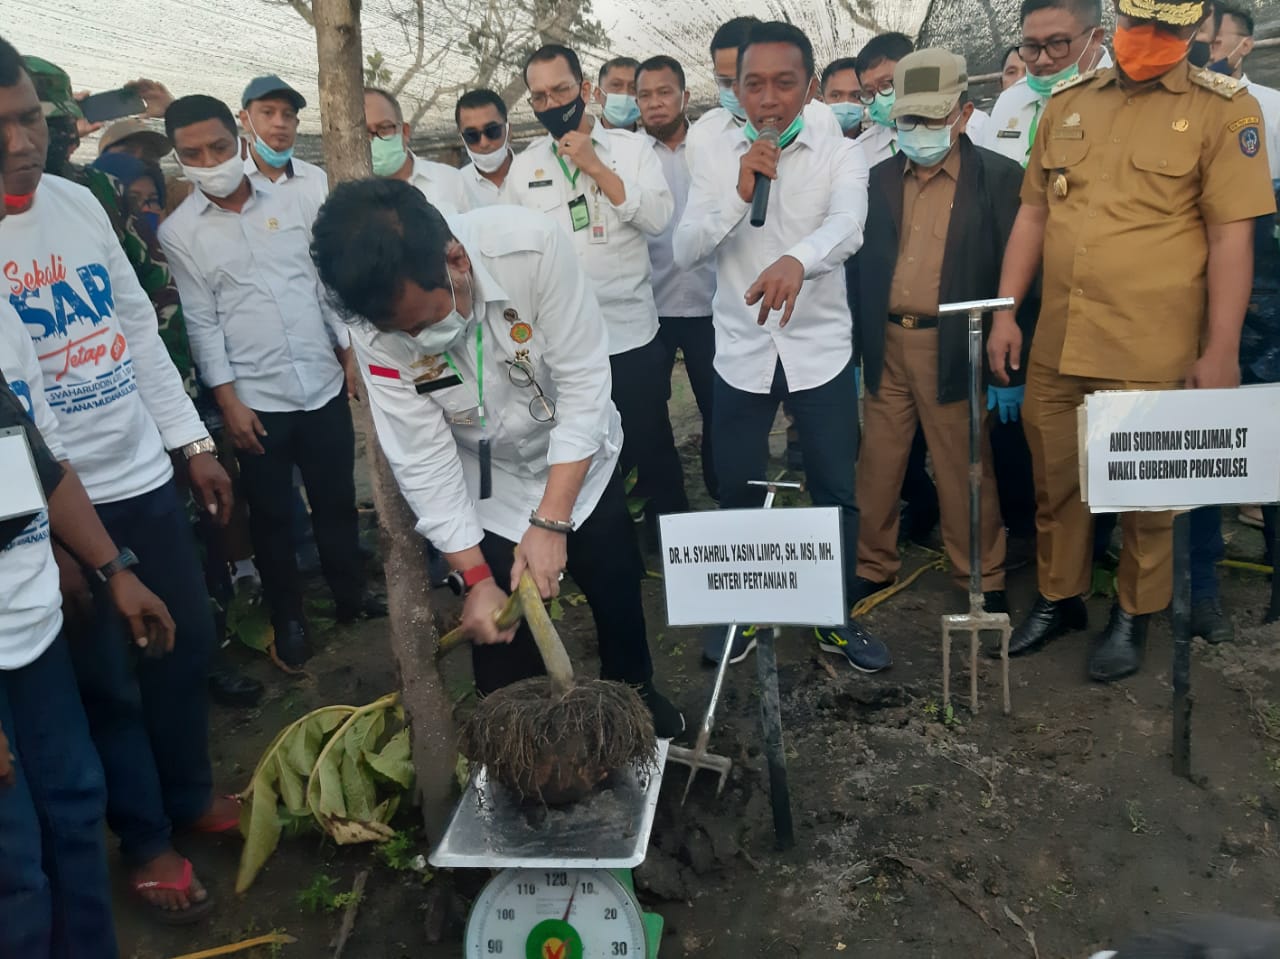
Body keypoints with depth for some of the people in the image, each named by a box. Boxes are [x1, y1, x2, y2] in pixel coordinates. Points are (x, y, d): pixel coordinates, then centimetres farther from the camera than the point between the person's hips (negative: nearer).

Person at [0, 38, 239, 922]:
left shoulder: (80, 203, 4)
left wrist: (193, 442, 9)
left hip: (144, 474, 5)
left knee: (186, 646, 15)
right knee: (106, 680, 9)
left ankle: (191, 796, 38)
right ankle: (147, 842, 30)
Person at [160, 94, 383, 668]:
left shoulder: (290, 201, 5)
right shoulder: (178, 232, -2)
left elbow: (327, 282, 9)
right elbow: (200, 322, -4)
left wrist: (352, 354, 6)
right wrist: (228, 400, -9)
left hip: (323, 384, 2)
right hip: (255, 399, -2)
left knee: (337, 498, 13)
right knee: (271, 514, 9)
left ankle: (351, 595, 31)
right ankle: (287, 617, 26)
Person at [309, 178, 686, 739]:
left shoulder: (533, 246, -32)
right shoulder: (375, 328, -26)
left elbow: (584, 385, -28)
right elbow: (424, 458, -21)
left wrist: (549, 522, -30)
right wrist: (476, 579, -21)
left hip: (579, 465, 0)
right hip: (486, 494, 0)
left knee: (618, 596, 18)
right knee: (501, 640, 6)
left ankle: (636, 694, 48)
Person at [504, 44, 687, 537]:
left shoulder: (632, 147, 1)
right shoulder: (523, 166, 7)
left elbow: (658, 217, -12)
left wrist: (596, 168, -15)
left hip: (630, 331, -2)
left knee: (651, 448, 8)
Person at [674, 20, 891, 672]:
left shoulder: (840, 156, -5)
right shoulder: (716, 159, 2)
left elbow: (846, 226, -25)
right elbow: (685, 248, -6)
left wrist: (796, 260, -46)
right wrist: (740, 195, -21)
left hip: (820, 350, -1)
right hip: (740, 353, 2)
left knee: (836, 491, 6)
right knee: (737, 491, 11)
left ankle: (835, 617, 26)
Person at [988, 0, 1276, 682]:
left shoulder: (1224, 109, -2)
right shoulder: (1067, 104, 10)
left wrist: (1221, 351, -9)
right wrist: (1005, 312, 8)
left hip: (1151, 351, -4)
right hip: (1056, 343, 4)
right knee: (1055, 480, 14)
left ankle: (1133, 614, 28)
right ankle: (1058, 597, 33)